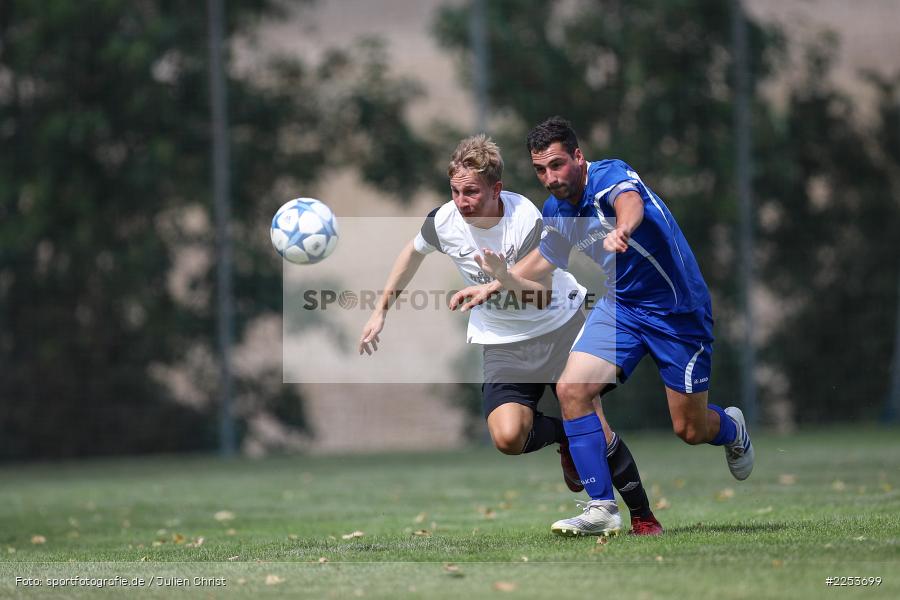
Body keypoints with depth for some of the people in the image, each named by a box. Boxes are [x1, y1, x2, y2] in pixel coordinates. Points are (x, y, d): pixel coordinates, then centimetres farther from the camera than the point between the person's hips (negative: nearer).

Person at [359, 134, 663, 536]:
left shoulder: (526, 220, -26)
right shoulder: (444, 222, -14)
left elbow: (542, 297, -26)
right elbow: (413, 253, 10)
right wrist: (380, 311, 14)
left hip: (559, 325, -3)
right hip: (503, 343, 3)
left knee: (595, 430, -8)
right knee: (508, 438, -21)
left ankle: (643, 517, 12)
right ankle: (563, 437, 13)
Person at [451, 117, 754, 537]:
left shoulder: (611, 177, -23)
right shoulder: (555, 210, 0)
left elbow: (631, 202, -49)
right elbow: (544, 258, 21)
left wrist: (622, 229, -72)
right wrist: (496, 283, 10)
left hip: (677, 309, -6)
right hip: (620, 305, 6)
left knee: (690, 430, 0)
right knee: (571, 389, -16)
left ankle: (731, 428, 40)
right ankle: (602, 508, -10)